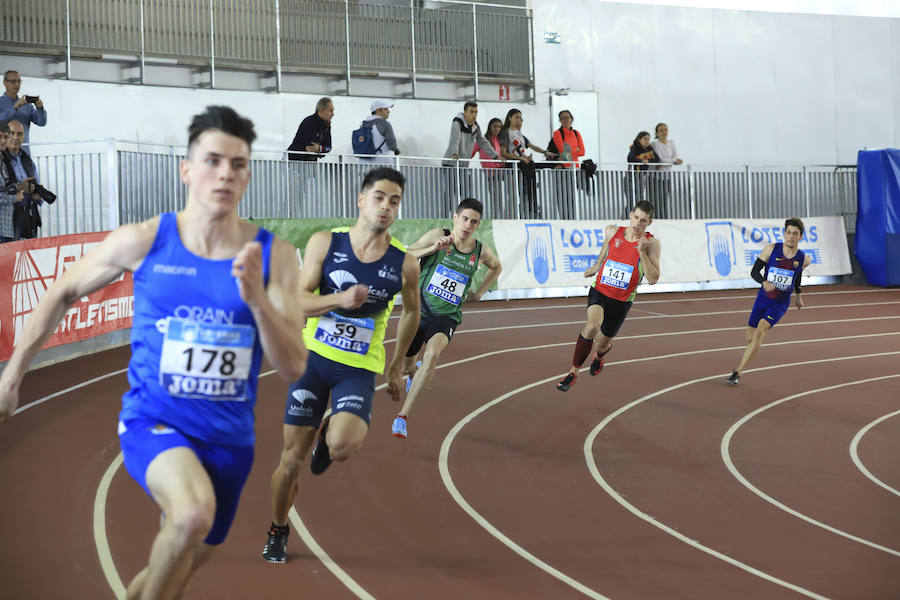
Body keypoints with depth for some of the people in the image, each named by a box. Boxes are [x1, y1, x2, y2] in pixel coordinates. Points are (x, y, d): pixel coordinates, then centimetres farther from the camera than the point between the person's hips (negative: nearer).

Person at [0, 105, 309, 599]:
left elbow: (292, 368, -10)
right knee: (194, 512, -34)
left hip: (228, 436, 3)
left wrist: (257, 299, -26)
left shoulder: (274, 256, -6)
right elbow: (61, 294, 8)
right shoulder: (143, 242, -8)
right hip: (153, 420, -3)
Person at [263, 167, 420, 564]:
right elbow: (297, 300, -9)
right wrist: (340, 299, -27)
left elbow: (411, 311, 14)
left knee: (343, 448, -27)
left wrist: (396, 366, 18)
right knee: (292, 460, 3)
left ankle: (329, 432, 12)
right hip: (313, 357, 1)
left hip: (359, 368, 0)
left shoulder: (404, 263, -5)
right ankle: (278, 531, 29)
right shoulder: (325, 242, -5)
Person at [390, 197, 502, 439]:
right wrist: (432, 249, -23)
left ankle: (402, 416, -27)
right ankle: (416, 375, 57)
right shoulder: (438, 236, -8)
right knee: (405, 366, 14)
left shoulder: (481, 251, 0)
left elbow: (496, 267, 25)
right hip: (419, 310, 0)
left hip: (446, 317, 0)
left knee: (433, 354, -31)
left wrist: (478, 293, 16)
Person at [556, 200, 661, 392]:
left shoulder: (651, 243, -12)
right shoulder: (612, 231, -4)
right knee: (592, 327, -29)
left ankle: (599, 355, 51)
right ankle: (573, 371, -12)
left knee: (601, 344, 10)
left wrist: (642, 252, -27)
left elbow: (653, 279, -18)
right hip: (599, 291, 0)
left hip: (621, 301, 0)